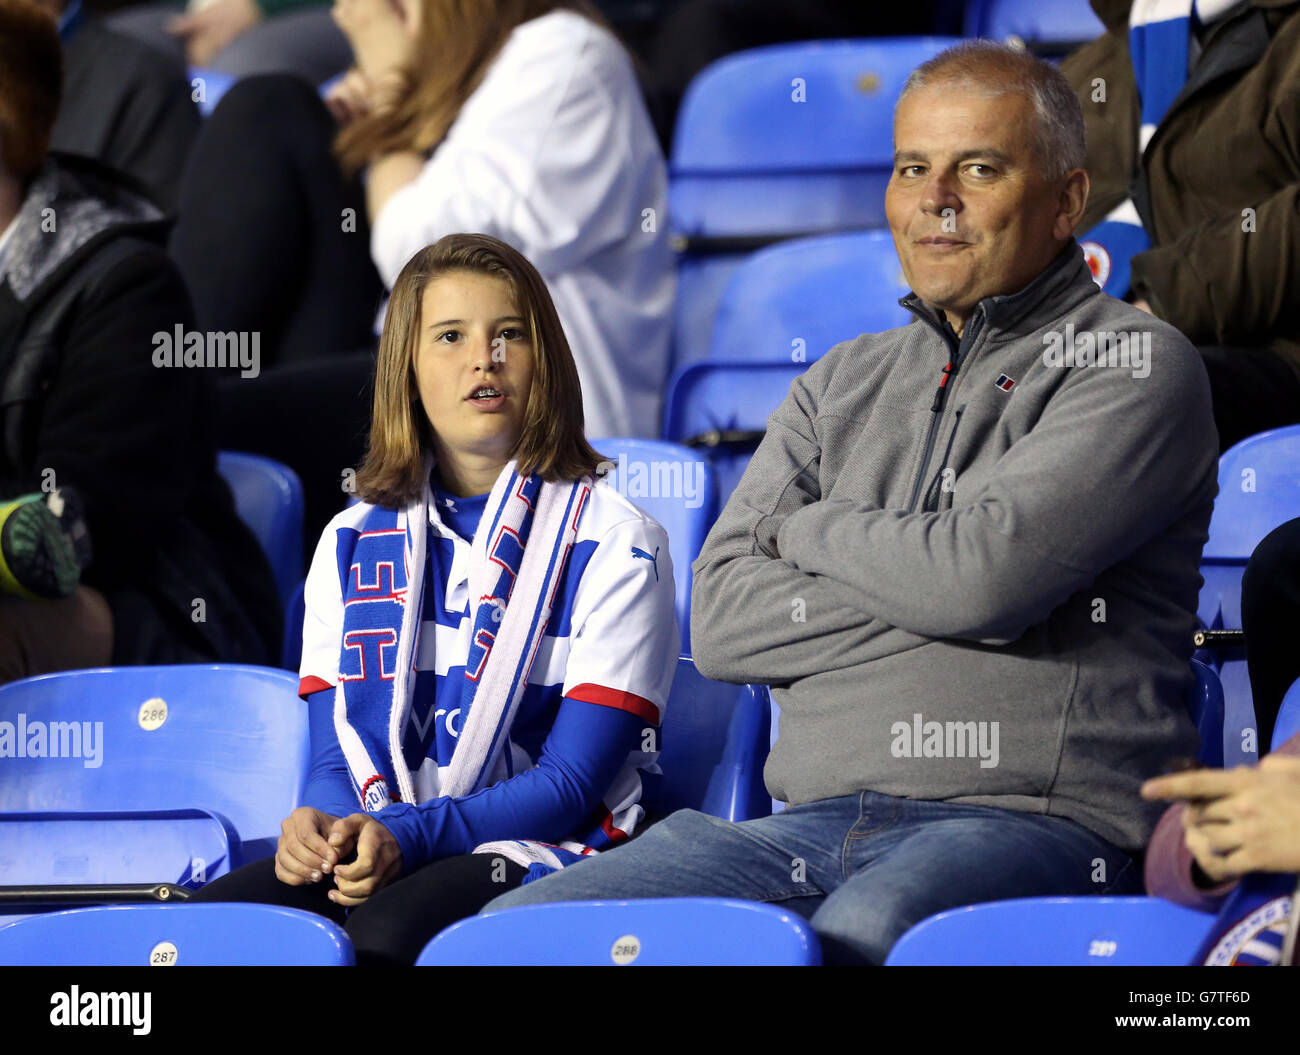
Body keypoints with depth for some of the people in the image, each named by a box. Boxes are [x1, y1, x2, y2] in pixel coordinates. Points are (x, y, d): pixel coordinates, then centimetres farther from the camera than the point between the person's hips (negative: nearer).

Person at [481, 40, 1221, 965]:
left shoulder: (1137, 367, 4)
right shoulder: (846, 384, 23)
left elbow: (981, 571, -12)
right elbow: (721, 621, 10)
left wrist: (803, 530, 7)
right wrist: (932, 598, -3)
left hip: (1035, 820, -6)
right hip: (812, 824, 6)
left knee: (855, 935, -42)